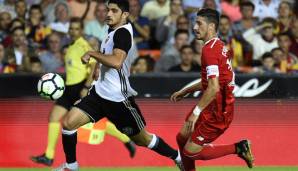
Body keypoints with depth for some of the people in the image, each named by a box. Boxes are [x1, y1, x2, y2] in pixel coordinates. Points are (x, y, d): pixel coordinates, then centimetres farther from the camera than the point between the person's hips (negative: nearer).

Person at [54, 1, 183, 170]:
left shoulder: (123, 32, -18)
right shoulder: (113, 31, 10)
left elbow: (117, 62, -34)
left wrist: (92, 53, -23)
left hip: (118, 98, -8)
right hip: (100, 92, 8)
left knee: (142, 139, 6)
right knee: (68, 123, -6)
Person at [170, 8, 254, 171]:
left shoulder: (210, 49, -19)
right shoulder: (218, 45, 12)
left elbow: (213, 88, -28)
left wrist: (196, 112, -25)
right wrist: (185, 91, 28)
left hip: (218, 110, -10)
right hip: (217, 106, 10)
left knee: (190, 151, -7)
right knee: (182, 138, 16)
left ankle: (238, 148, -2)